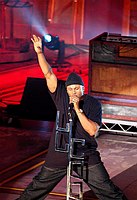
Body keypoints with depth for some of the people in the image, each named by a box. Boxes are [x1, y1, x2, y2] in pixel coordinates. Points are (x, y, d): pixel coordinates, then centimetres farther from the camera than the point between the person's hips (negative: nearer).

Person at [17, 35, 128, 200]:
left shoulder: (93, 104, -6)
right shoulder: (62, 96, 1)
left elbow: (92, 130, -15)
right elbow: (48, 74, -5)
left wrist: (78, 109, -21)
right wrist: (39, 52, -14)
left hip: (86, 155, -2)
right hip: (59, 155, 3)